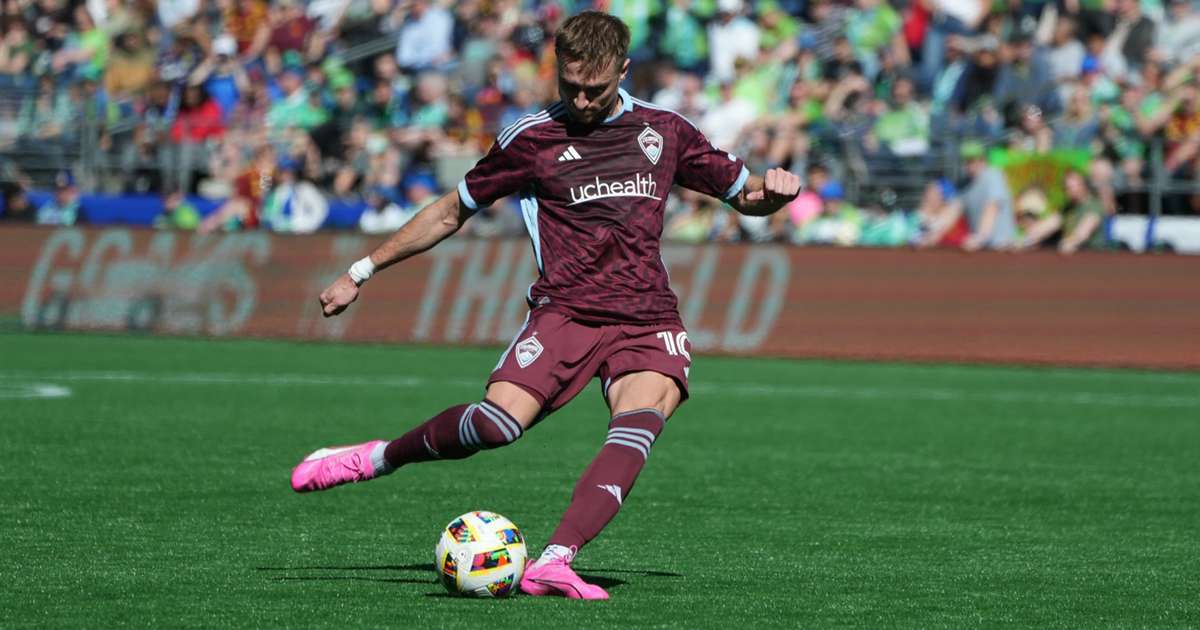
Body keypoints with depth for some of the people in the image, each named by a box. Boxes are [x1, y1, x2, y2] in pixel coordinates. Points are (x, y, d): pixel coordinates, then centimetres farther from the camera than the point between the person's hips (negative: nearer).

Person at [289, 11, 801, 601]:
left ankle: (553, 563, -39)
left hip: (647, 320, 2)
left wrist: (772, 189, -2)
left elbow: (742, 194, 23)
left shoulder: (663, 131, 12)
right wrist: (361, 271, 16)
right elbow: (451, 212, 16)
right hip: (564, 309, -2)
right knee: (501, 420, -27)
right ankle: (379, 457, 1)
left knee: (643, 413, -31)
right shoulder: (533, 137, 6)